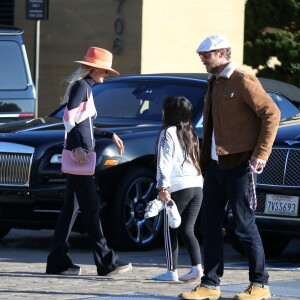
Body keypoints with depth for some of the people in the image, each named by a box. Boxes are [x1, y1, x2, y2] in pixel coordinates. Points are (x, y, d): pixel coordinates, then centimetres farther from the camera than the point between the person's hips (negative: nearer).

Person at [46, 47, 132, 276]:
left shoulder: (87, 88, 20)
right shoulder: (81, 86, -8)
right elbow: (69, 119, -18)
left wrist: (110, 135, 26)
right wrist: (77, 146, -27)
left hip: (81, 153, 10)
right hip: (79, 154, -10)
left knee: (72, 207, 8)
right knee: (91, 207, -9)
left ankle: (58, 262, 8)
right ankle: (106, 261, -9)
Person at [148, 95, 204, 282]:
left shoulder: (168, 133, -3)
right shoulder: (191, 134, 20)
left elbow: (165, 162, -11)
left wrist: (163, 187, -15)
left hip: (179, 187, -7)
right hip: (197, 186, 7)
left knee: (171, 230, 2)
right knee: (187, 229, 7)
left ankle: (172, 271, -1)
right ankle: (197, 267, -7)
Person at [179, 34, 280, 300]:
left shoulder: (243, 81, -10)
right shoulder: (214, 83, 16)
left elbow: (271, 113, -14)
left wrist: (261, 153, -17)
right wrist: (205, 158, 15)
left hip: (238, 165, -8)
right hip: (215, 165, 8)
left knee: (245, 226, -3)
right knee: (210, 225, 7)